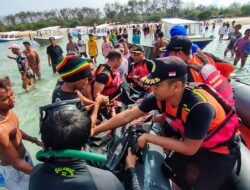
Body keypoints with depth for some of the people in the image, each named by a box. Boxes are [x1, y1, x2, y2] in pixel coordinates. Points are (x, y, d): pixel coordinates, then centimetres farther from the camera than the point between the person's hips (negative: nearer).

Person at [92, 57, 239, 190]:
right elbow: (126, 116, -16)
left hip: (221, 148, -5)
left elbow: (189, 149, -28)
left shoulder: (199, 107, -39)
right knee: (168, 169, 9)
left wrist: (149, 137, -26)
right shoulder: (160, 97, -22)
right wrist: (95, 130, -14)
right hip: (191, 140, 5)